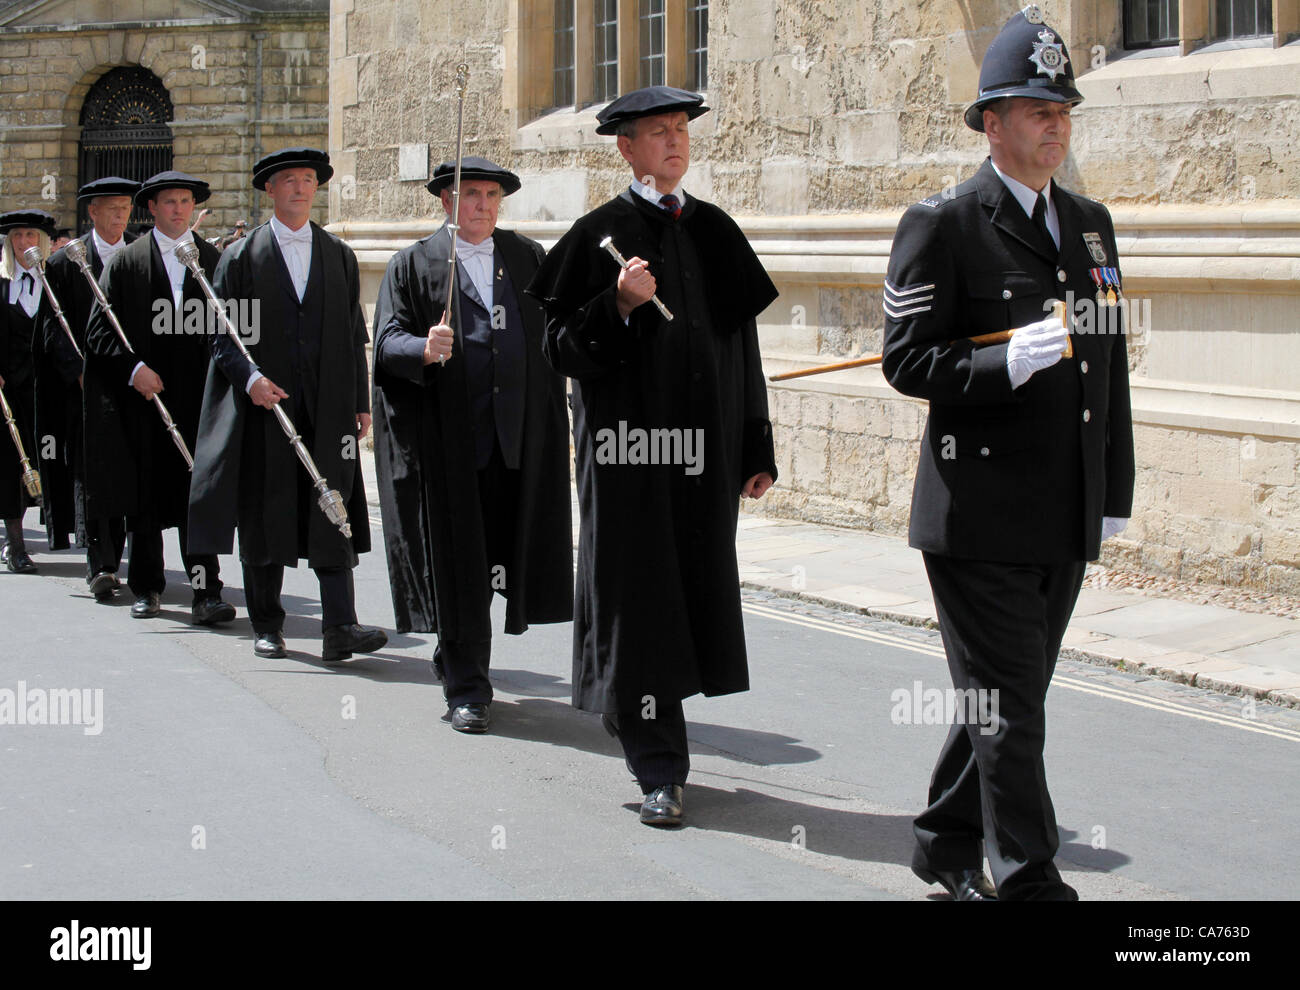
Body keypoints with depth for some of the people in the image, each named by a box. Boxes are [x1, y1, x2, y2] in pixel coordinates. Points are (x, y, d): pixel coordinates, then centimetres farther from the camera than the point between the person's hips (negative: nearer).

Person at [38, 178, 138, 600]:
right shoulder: (64, 262, 4)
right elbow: (53, 325, 0)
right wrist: (79, 371, -12)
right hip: (83, 386, -2)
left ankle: (110, 561, 16)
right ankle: (100, 567, -12)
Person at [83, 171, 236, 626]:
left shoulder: (213, 260, 9)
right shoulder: (126, 262, 5)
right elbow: (99, 329, 2)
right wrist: (132, 367, -12)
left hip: (199, 396, 0)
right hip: (141, 395, 0)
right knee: (144, 495, 7)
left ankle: (206, 592, -10)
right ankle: (146, 588, 20)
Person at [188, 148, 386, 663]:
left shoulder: (339, 256, 14)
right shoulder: (242, 255, 6)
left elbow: (354, 334, 14)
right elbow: (221, 334, 1)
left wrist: (360, 402, 8)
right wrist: (250, 377, -16)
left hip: (327, 407, 1)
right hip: (264, 407, -1)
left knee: (333, 513, -8)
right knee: (263, 516, 4)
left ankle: (339, 628, -13)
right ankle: (267, 626, 15)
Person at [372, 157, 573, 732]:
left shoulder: (528, 258, 14)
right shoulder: (414, 265, 3)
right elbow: (388, 341, -5)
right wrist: (425, 349, -25)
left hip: (516, 438, 3)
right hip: (446, 439, -3)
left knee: (497, 552, 8)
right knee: (457, 559, -3)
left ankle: (455, 659, 30)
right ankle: (466, 688, 4)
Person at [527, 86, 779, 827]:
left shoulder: (716, 230, 10)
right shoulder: (600, 234, -2)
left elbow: (743, 343, 12)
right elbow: (561, 349, -4)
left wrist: (757, 449, 9)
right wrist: (619, 306, -22)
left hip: (705, 446, 5)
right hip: (629, 441, -4)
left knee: (698, 588, 9)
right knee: (640, 596, -3)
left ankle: (630, 705, 32)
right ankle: (661, 772, 0)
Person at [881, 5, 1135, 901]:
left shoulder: (1089, 223, 14)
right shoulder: (941, 224, -7)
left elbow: (1111, 365, 18)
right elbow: (908, 362, -10)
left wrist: (1114, 494, 15)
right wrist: (1011, 360, -25)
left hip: (1067, 522, 7)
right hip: (980, 517, -7)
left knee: (1004, 700, 15)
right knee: (1009, 709, -3)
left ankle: (946, 847, 30)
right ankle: (1029, 880, 5)